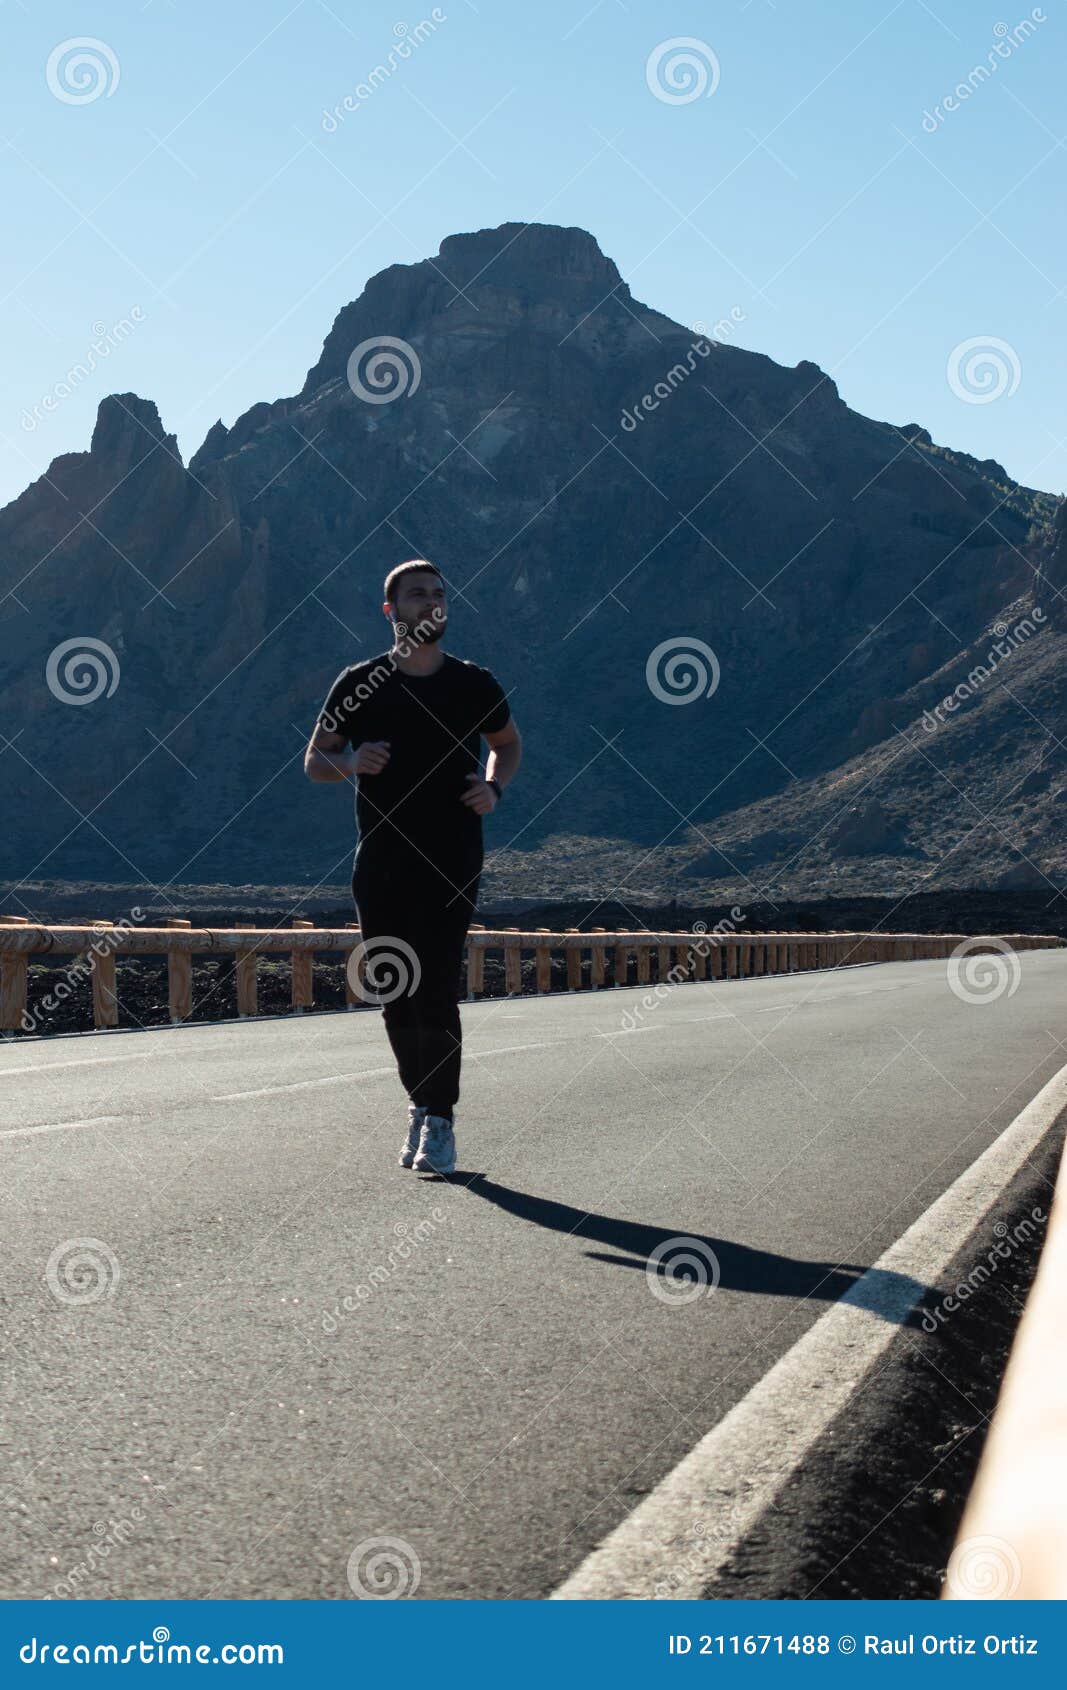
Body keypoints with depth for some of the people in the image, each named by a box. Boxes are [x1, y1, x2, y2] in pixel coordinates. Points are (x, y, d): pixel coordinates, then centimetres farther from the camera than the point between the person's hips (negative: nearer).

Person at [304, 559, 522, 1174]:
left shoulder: (475, 684, 5)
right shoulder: (359, 684, 4)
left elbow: (509, 742, 21)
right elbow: (315, 760, 10)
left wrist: (494, 787, 0)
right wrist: (352, 761, -12)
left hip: (454, 863, -2)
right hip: (381, 865, 2)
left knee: (437, 992, -11)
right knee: (394, 994, 6)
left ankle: (439, 1122, -3)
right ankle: (422, 1104, 24)